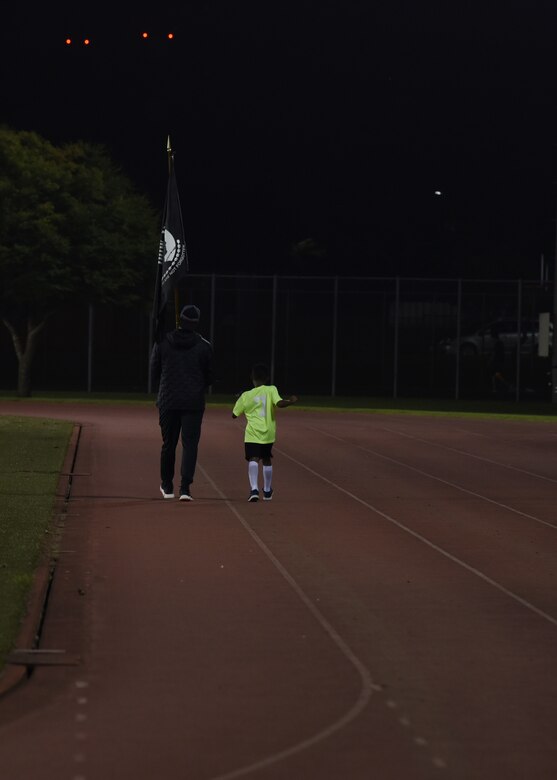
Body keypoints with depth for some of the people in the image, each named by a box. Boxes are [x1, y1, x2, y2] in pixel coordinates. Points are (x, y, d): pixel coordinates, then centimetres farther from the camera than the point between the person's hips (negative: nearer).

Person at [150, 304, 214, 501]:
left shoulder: (162, 342, -1)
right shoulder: (204, 346, -3)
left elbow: (154, 373, 5)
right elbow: (209, 377, 4)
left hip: (168, 402, 1)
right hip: (194, 403, -1)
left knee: (168, 443, 13)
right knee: (190, 444, -1)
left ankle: (167, 487, 26)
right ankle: (185, 488, -12)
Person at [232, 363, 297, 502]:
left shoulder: (246, 396, 4)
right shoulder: (271, 390, 0)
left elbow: (234, 415, 13)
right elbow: (279, 404, -16)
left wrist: (238, 401, 31)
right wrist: (291, 401, 1)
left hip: (252, 434, -2)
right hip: (268, 433, 2)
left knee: (253, 460, -13)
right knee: (266, 460, 21)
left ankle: (254, 489, -37)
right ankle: (267, 491, 35)